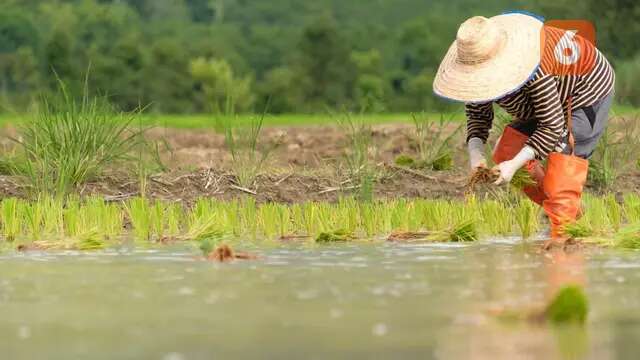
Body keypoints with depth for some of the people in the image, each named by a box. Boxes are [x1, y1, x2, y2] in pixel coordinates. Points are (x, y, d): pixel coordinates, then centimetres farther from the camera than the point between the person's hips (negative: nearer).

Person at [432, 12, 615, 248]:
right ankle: (550, 205, 15)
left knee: (562, 163, -21)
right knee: (506, 154, 0)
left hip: (587, 89, -8)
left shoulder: (535, 70, -44)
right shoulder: (477, 65, -21)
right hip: (546, 100, 8)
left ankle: (562, 235, -17)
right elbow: (477, 114, -8)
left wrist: (515, 164, -40)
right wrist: (475, 153, -27)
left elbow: (552, 126, -36)